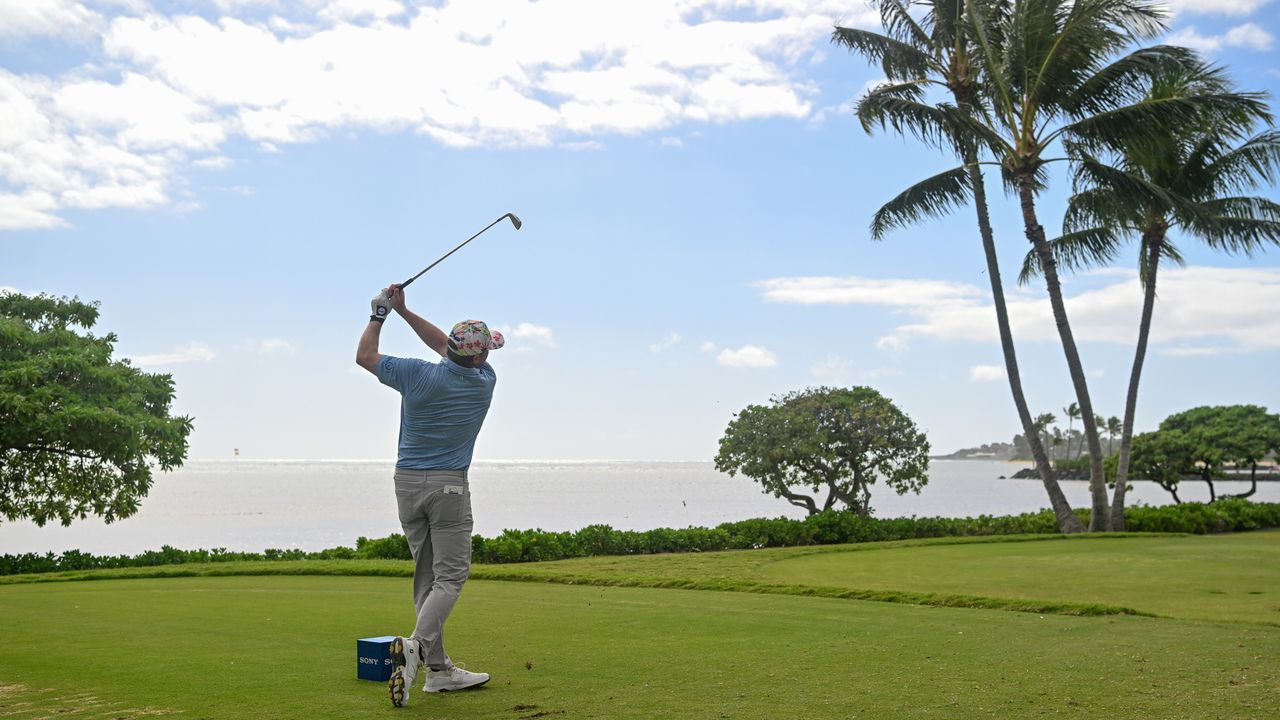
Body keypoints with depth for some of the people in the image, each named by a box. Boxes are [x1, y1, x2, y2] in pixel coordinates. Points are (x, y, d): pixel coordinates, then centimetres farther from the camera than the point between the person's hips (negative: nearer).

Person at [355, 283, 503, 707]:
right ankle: (416, 644, -26)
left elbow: (365, 356, 9)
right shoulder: (485, 382, -4)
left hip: (407, 482, 3)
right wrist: (403, 311, 9)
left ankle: (438, 668, 12)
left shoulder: (417, 374, -8)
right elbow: (442, 344, 11)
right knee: (450, 575, -1)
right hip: (448, 486, -3)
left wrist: (380, 313, 18)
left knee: (427, 574, 10)